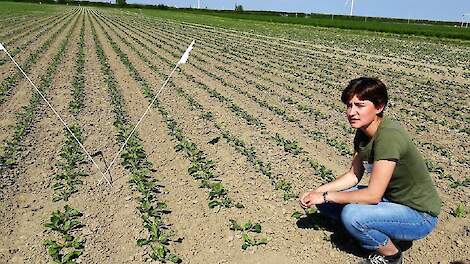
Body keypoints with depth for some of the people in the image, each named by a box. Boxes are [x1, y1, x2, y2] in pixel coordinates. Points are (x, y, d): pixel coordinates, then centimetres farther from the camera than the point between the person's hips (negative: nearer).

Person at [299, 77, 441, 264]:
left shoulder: (388, 136, -31)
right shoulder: (362, 132, -4)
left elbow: (372, 195, -31)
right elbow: (353, 175, 4)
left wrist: (325, 196, -21)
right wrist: (317, 192, -8)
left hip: (420, 216, -7)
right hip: (391, 198, 8)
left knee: (351, 214, -31)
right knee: (326, 202, -3)